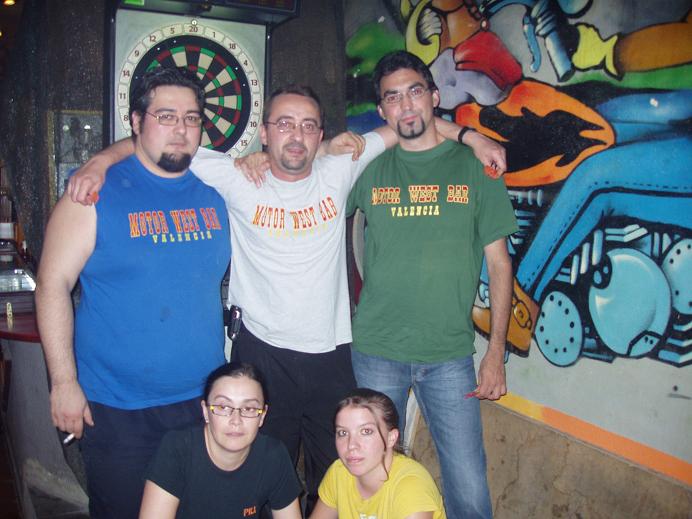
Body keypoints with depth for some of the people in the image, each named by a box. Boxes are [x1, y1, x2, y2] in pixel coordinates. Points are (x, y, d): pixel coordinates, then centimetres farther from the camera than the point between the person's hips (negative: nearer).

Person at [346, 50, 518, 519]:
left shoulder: (474, 166, 2)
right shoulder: (368, 168, 4)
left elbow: (499, 262, 3)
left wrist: (496, 352, -2)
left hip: (450, 356, -1)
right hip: (377, 352, 1)